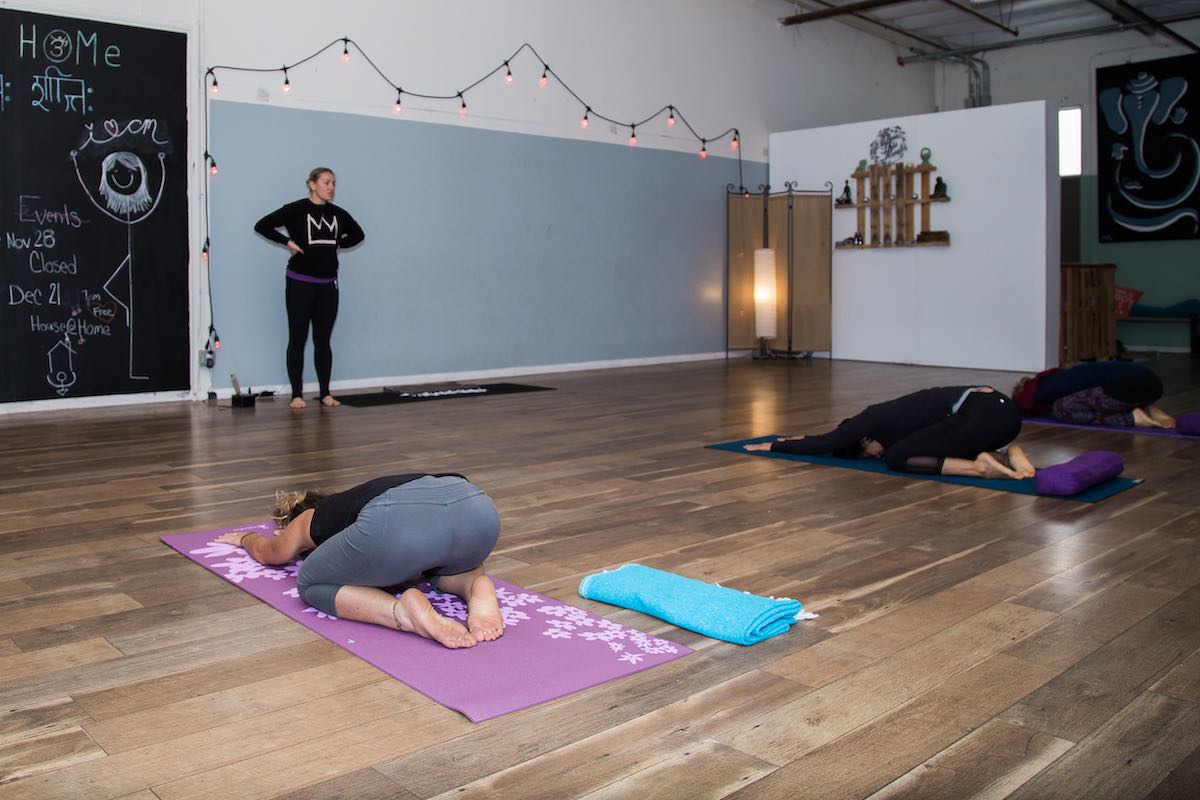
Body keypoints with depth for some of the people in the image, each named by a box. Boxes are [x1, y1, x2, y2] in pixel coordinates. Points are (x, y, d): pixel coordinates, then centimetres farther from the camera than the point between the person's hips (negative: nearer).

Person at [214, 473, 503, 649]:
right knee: (452, 564, 40)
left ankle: (406, 612, -7)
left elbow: (267, 552, 56)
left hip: (398, 525, -5)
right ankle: (480, 590, 4)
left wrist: (246, 538, 78)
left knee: (311, 585, 22)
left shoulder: (308, 521, 34)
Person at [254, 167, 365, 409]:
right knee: (297, 339, 1)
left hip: (328, 284, 4)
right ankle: (297, 394, 7)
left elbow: (358, 234, 23)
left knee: (323, 339, 7)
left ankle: (325, 393, 12)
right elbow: (261, 225, -7)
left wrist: (338, 245, 9)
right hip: (300, 283, -4)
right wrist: (287, 242, -10)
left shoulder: (338, 214, 7)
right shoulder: (295, 210, -6)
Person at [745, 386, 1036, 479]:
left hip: (982, 415, -9)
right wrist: (801, 441, 53)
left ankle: (980, 467, -16)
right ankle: (1005, 456, 7)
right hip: (1004, 408, 9)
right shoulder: (885, 417, 26)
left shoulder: (872, 420, 3)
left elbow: (825, 445, 10)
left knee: (897, 457, 0)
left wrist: (773, 447, 23)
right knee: (946, 451, 31)